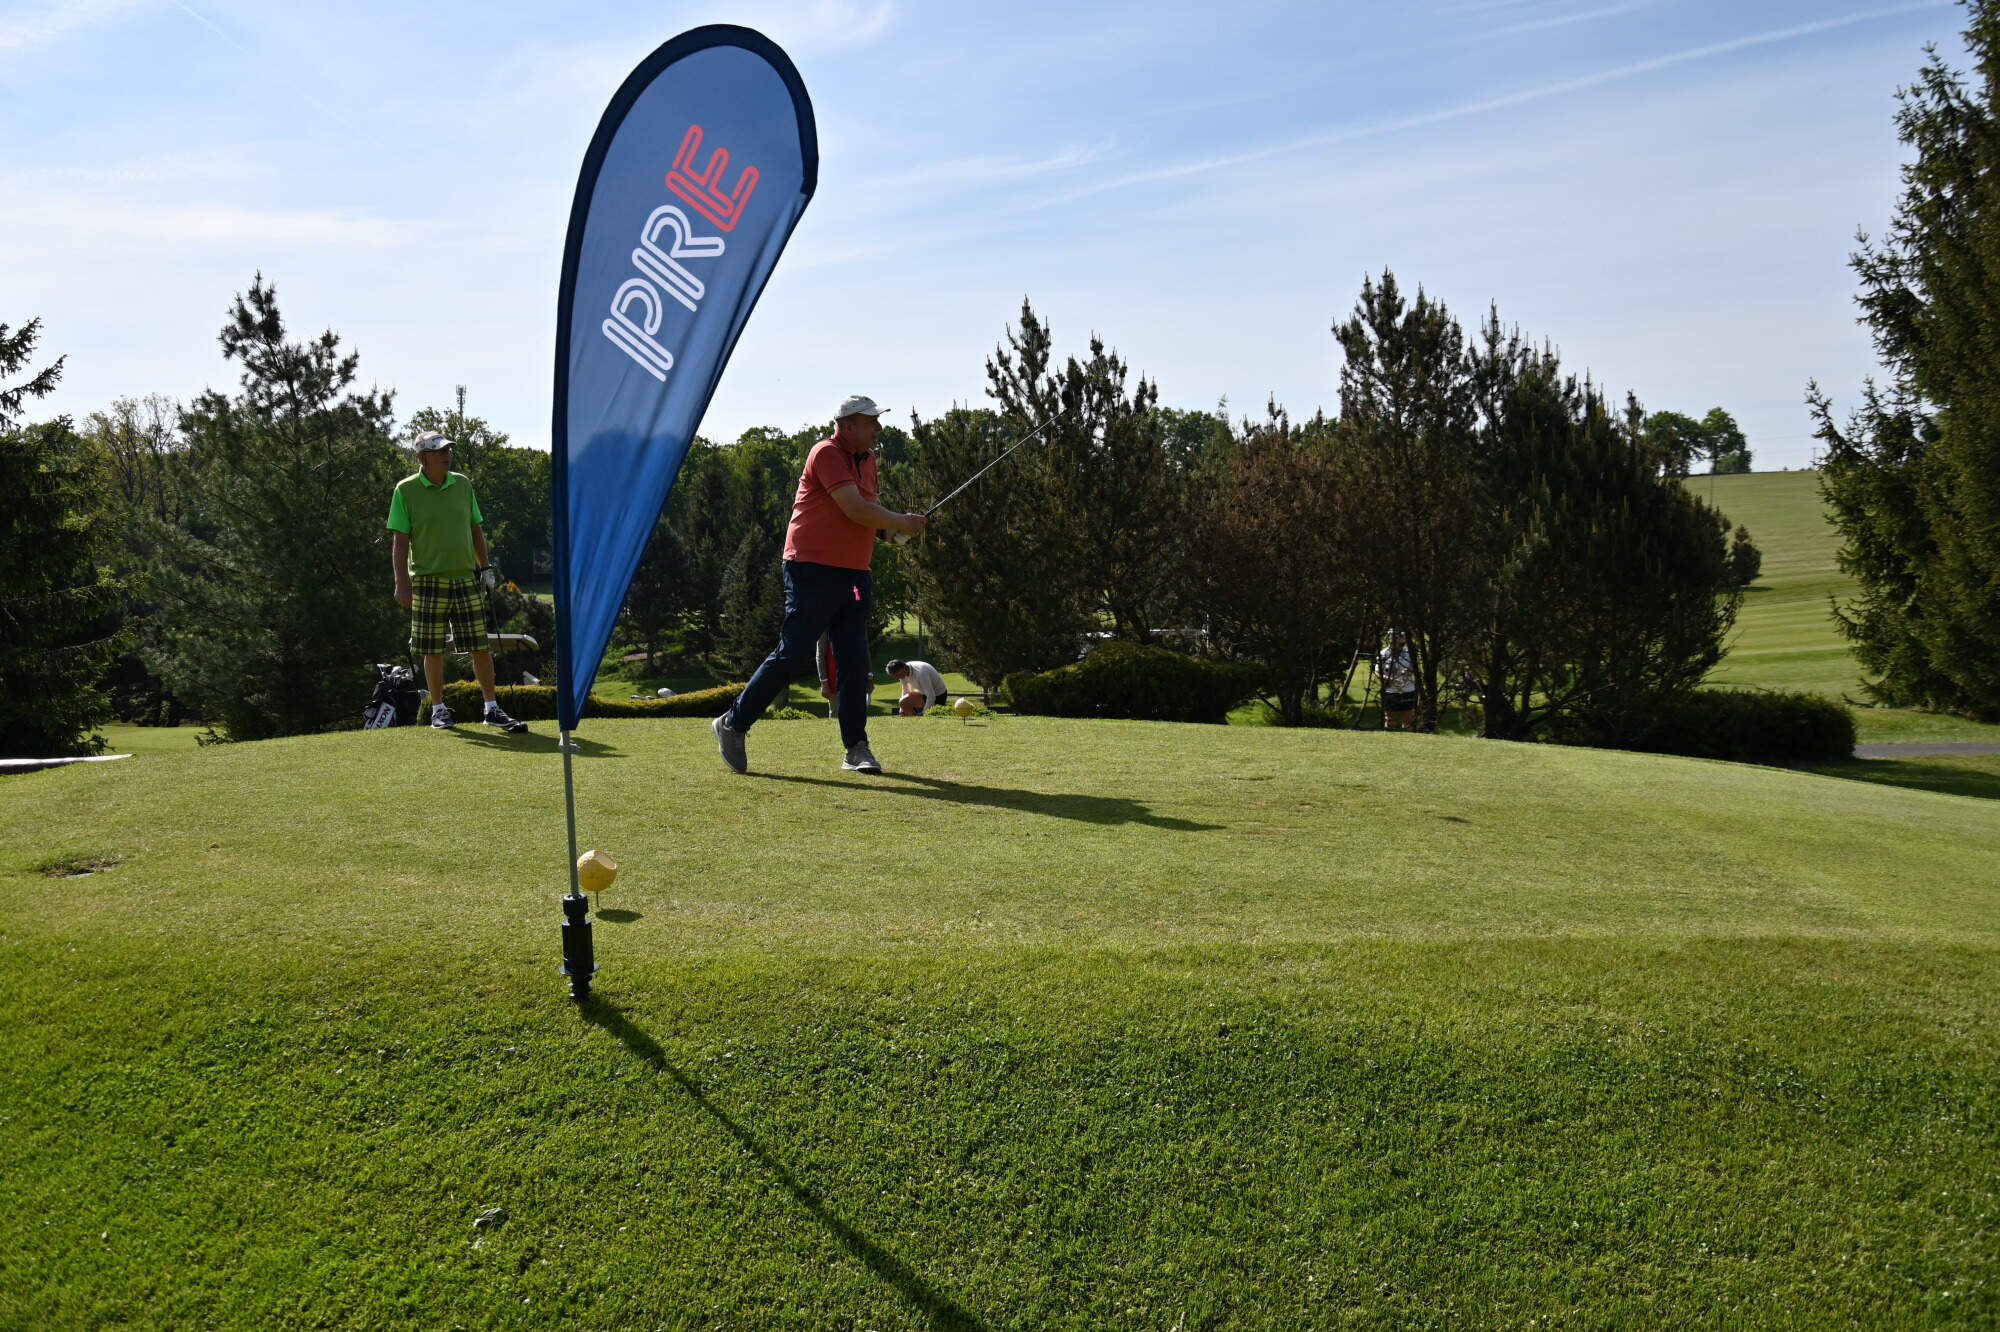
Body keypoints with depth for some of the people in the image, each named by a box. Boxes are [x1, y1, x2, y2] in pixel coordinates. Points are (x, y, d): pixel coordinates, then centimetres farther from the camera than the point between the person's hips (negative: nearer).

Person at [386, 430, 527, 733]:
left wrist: (485, 567, 11)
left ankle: (492, 708, 10)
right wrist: (402, 582, -9)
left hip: (465, 578, 4)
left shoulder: (463, 484, 9)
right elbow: (400, 540, -4)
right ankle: (439, 710, 14)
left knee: (481, 646, 3)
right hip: (428, 580, -3)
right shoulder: (406, 490, -3)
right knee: (433, 650, 2)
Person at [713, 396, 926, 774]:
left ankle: (856, 749, 9)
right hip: (814, 570, -8)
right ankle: (732, 724, 7)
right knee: (793, 656, -7)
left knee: (855, 662, 4)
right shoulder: (827, 454, -11)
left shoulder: (867, 459, 17)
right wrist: (901, 522, -8)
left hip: (853, 575, 8)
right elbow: (855, 510, -21)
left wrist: (895, 525, 6)